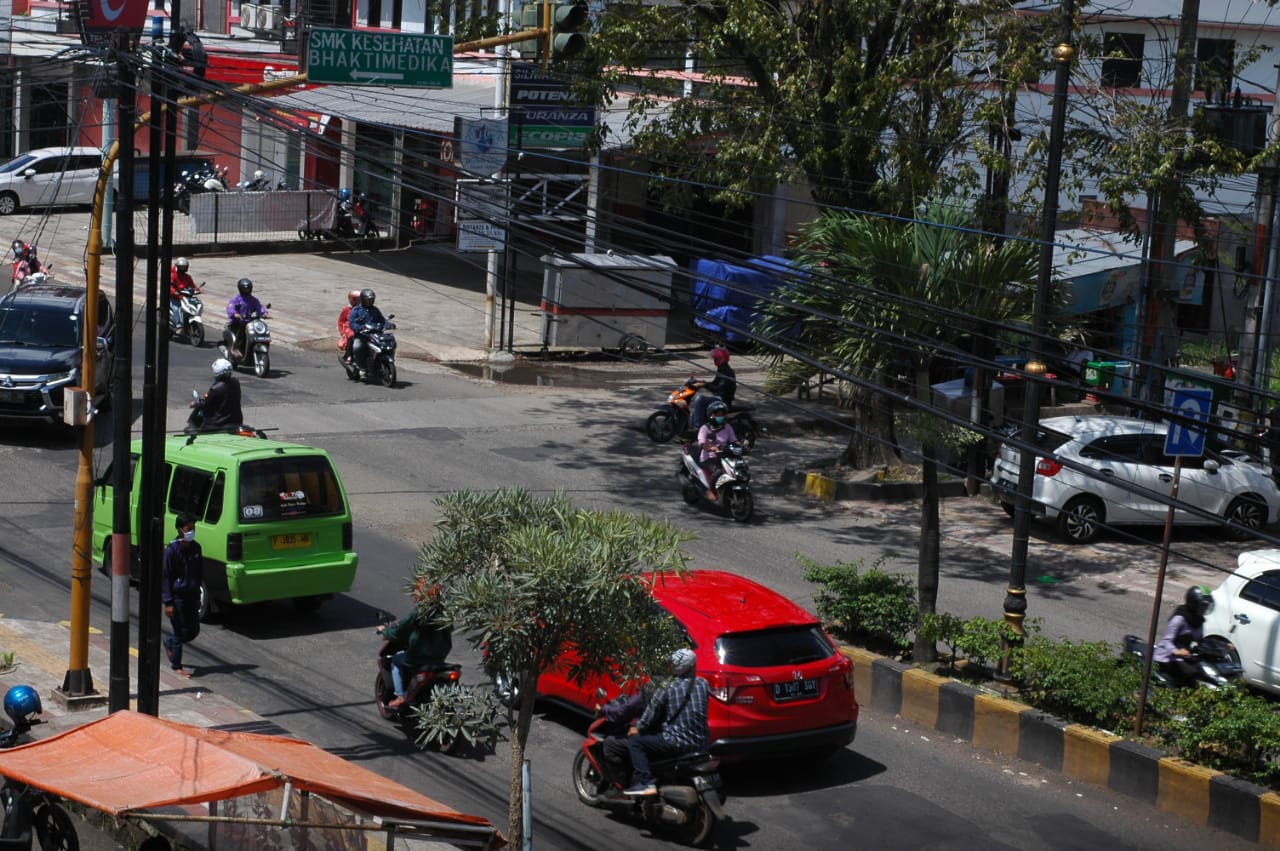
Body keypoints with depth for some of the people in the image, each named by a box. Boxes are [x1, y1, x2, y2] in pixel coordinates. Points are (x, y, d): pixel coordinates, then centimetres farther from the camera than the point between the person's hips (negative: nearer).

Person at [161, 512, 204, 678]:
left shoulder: (196, 548, 5)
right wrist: (168, 602, -15)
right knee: (181, 632, -1)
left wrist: (198, 594, 14)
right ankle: (176, 666, 14)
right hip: (177, 597, -6)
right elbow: (165, 576, -12)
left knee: (194, 631, 10)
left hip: (192, 596, 6)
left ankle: (170, 643, 37)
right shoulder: (172, 550, -14)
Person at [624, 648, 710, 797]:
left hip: (677, 742, -6)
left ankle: (645, 782, -11)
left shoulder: (665, 689, -7)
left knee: (634, 742, 3)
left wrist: (638, 727, 16)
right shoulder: (703, 684, 5)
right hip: (701, 743, 6)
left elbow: (649, 718, -4)